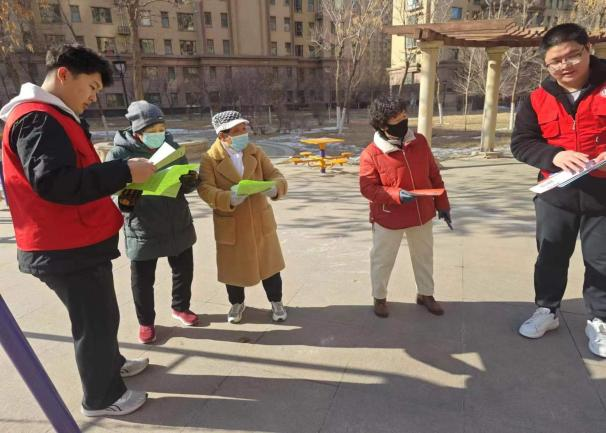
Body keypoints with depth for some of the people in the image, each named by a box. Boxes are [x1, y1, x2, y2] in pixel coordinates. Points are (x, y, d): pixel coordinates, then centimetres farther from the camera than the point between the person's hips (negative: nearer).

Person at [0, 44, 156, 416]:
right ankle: (103, 397, 22)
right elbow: (54, 182, -30)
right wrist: (125, 172, -27)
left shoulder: (53, 117, 16)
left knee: (101, 314, 24)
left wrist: (118, 183, 8)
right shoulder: (37, 118, -18)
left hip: (80, 242, 10)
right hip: (67, 249, -10)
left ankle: (111, 364, 44)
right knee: (96, 321, 4)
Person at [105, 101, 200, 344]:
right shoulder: (119, 154, -13)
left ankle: (180, 307, 44)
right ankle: (146, 322, 35)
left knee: (184, 270, 18)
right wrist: (125, 200, -32)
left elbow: (186, 182, 7)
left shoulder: (172, 147, 1)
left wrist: (191, 181, -18)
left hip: (179, 225, 4)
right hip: (143, 231, -4)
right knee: (143, 280, 11)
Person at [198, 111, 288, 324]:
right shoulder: (210, 159, -9)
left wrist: (275, 187, -26)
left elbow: (274, 175, -2)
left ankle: (276, 301, 32)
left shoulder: (255, 152, 0)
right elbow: (205, 188, -19)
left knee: (268, 263, 11)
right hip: (230, 224, -2)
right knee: (233, 266, 13)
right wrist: (228, 198, -37)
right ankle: (237, 303, 37)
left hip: (260, 220, 2)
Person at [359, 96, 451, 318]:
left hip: (422, 214, 4)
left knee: (424, 256, 19)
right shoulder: (371, 153, -17)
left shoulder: (419, 142, -3)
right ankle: (379, 297, 32)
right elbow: (367, 188, -16)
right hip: (388, 218, -4)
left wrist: (442, 204, 7)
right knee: (382, 260, 10)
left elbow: (434, 176, 5)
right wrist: (396, 196, -29)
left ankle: (425, 294, 40)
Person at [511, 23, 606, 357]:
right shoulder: (537, 100, 0)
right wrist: (554, 155, -22)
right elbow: (520, 143, -3)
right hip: (556, 195, 2)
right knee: (550, 257, 15)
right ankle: (546, 310, 34)